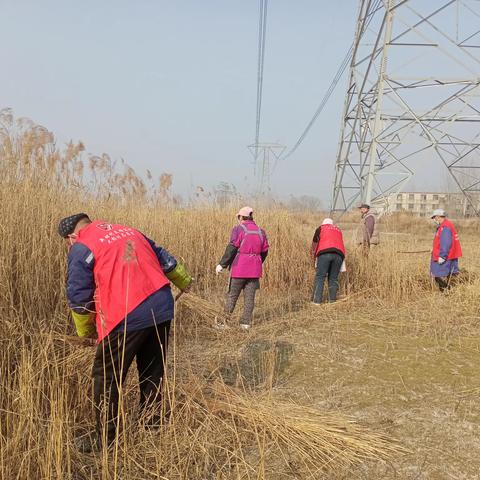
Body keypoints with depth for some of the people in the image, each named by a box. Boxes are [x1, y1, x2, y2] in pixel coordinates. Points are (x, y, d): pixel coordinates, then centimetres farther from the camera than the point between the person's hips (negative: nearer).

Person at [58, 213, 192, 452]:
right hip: (162, 309, 7)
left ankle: (105, 436, 19)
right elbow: (165, 260, 26)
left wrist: (87, 333, 17)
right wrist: (184, 282, 41)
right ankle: (152, 423, 36)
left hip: (127, 318, -7)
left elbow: (79, 297, 1)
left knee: (107, 377, 9)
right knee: (152, 372, 22)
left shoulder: (81, 248, 1)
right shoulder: (128, 231, 20)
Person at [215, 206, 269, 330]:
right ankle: (246, 323, 9)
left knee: (232, 295, 6)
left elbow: (232, 249, -15)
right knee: (250, 297, 7)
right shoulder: (260, 231, 10)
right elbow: (264, 251, 13)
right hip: (254, 270, 4)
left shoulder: (238, 229, -7)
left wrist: (222, 264, -13)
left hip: (239, 269, -4)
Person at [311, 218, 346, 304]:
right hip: (339, 254, 3)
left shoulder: (321, 228, 24)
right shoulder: (338, 230, 34)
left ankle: (317, 301, -12)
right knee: (333, 279, 9)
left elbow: (314, 243, 27)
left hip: (325, 252, -3)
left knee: (320, 277, -4)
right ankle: (332, 301, 4)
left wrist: (313, 256, 42)